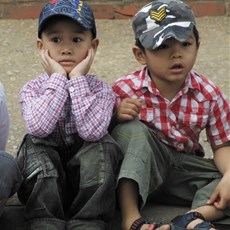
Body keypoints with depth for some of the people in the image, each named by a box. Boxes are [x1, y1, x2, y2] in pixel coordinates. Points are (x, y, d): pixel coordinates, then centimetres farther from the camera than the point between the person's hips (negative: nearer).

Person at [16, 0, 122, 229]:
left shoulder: (101, 90, -6)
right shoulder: (32, 89, -5)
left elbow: (91, 132, -27)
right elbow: (38, 128, -27)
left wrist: (77, 80, -22)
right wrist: (58, 79, -21)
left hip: (89, 181, 0)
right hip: (44, 179, 1)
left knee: (102, 145, -28)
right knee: (35, 147, -28)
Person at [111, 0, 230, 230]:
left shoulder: (209, 94, -8)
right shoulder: (124, 90, -14)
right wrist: (117, 119, -31)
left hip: (184, 169, 3)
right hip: (139, 168, -3)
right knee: (132, 129, -31)